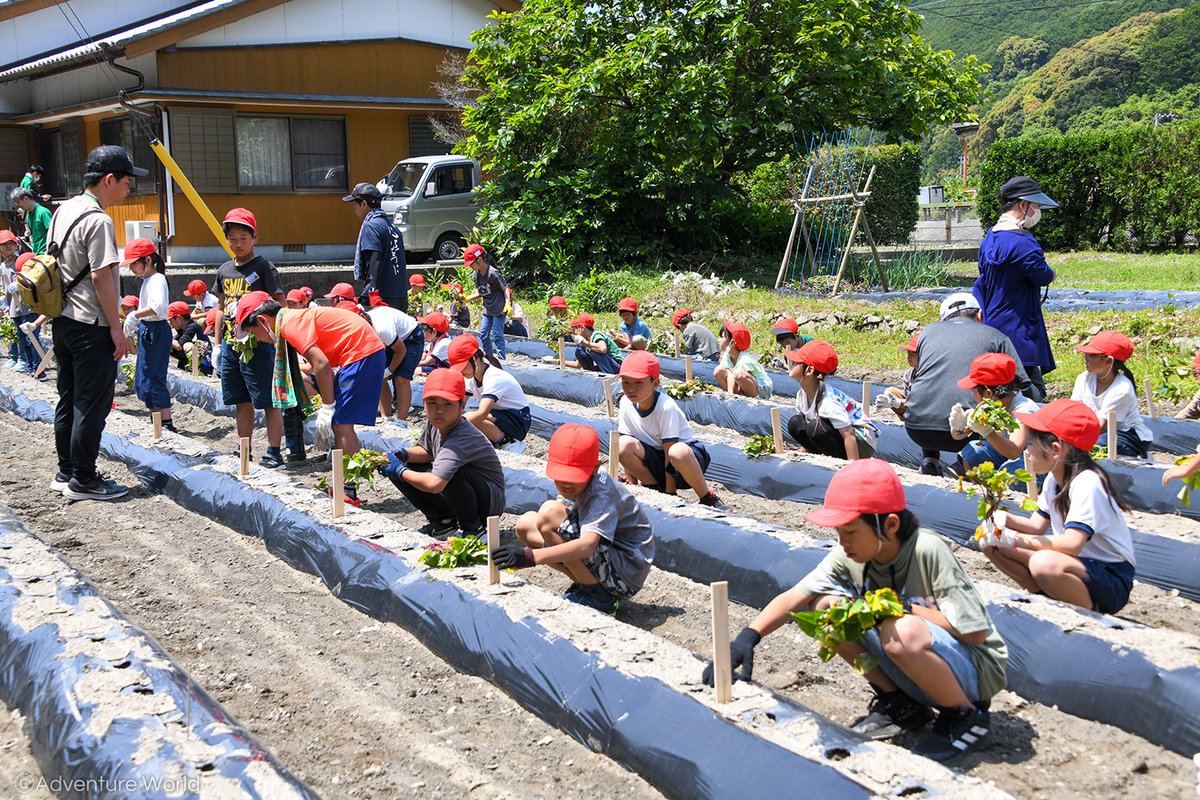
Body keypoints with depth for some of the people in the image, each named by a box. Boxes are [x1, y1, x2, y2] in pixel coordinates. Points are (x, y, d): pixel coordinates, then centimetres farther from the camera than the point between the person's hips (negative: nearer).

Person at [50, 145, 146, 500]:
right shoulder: (98, 221, -17)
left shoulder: (62, 212, 11)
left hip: (62, 321, 9)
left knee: (69, 400, 16)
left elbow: (54, 262, 17)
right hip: (91, 326, -9)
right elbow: (101, 277, -20)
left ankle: (65, 472, 24)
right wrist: (116, 327, -15)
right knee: (92, 403, -1)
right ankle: (83, 480, 5)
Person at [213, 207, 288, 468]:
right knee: (242, 403, 13)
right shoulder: (224, 270, 13)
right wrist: (217, 344, 17)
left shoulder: (264, 267, -5)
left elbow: (280, 305, -8)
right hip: (231, 344, 6)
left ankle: (274, 453, 3)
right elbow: (221, 307, 19)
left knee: (268, 401, -2)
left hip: (258, 344, -6)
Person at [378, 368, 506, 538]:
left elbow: (434, 484, -45)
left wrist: (400, 471, -27)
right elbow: (426, 451, 16)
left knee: (449, 474, -39)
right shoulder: (435, 424, -6)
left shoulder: (461, 438, -33)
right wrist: (403, 454, -7)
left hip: (491, 502, -8)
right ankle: (441, 520, 9)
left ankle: (473, 527, -14)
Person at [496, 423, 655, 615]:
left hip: (627, 576, -9)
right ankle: (585, 585, 5)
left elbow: (587, 546, -41)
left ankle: (595, 595, -13)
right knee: (526, 522, 6)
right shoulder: (578, 485, 2)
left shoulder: (600, 493, -25)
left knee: (550, 512, -25)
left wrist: (531, 556, -48)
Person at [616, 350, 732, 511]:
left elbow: (670, 451, -23)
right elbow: (627, 453, -3)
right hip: (655, 458, 5)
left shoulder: (666, 407, -24)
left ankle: (708, 499, -18)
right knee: (624, 444, -24)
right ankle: (658, 491, -5)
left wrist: (670, 493, -21)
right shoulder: (626, 404, -8)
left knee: (678, 451, -41)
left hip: (689, 452, -5)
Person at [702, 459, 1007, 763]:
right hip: (911, 662, 6)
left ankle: (967, 716, -9)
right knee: (826, 607, -11)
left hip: (976, 668, -6)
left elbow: (975, 631, -24)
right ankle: (899, 704, 4)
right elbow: (794, 598, -16)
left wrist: (905, 606, -24)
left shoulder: (928, 551, -26)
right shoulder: (849, 556, -9)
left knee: (901, 632, -37)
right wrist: (747, 637, -30)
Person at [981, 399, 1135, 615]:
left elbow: (1072, 544, -34)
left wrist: (1013, 539, -33)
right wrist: (1004, 519, -12)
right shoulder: (1053, 479, 4)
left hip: (1112, 582, -8)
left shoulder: (1087, 483, -24)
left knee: (1045, 563, -39)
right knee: (992, 542, -5)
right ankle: (1049, 598, 0)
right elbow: (1038, 525, 8)